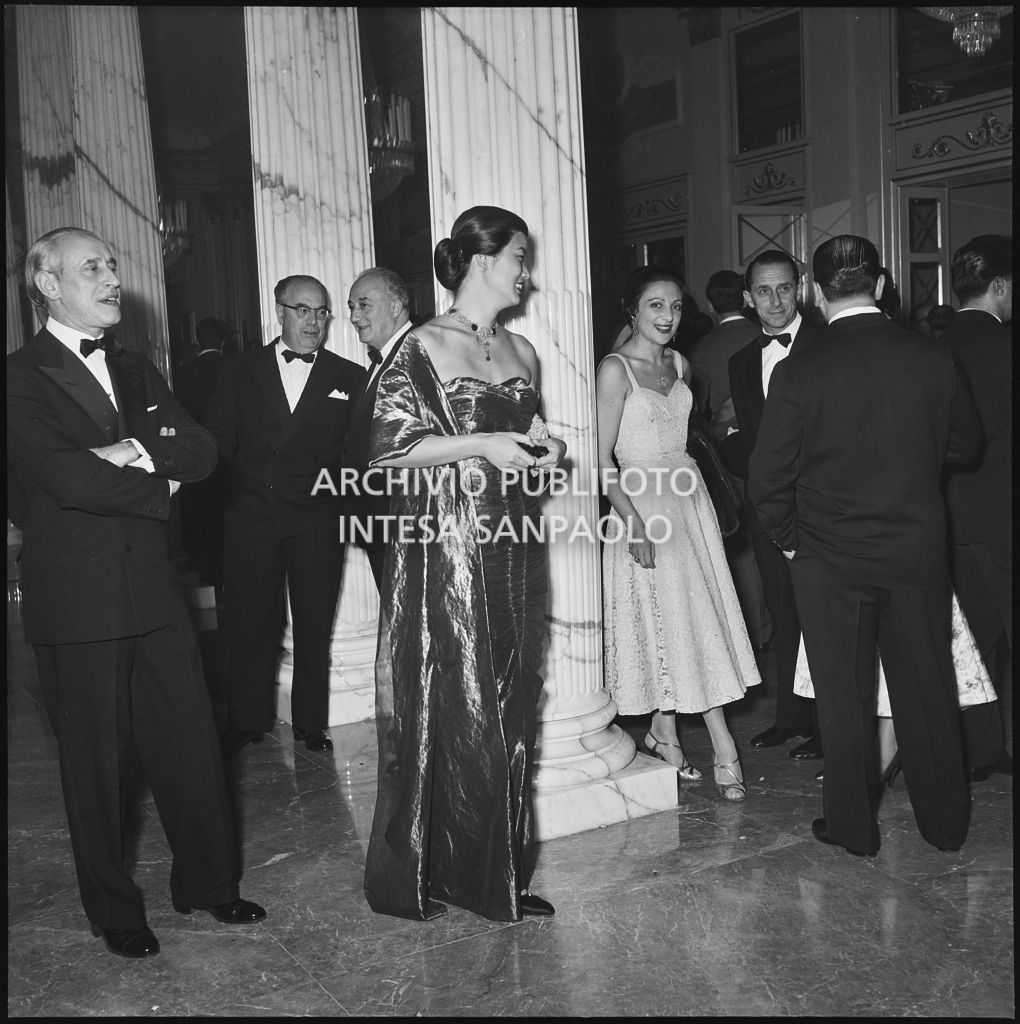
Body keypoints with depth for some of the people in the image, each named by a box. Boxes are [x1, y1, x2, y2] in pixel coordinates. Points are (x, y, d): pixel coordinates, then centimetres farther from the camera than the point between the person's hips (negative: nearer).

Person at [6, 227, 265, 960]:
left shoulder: (137, 370, 14)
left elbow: (202, 453, 2)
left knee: (192, 742, 10)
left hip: (154, 589, 5)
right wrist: (160, 486, -7)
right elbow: (70, 478, -20)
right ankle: (115, 913, 26)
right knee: (96, 761, 8)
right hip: (76, 602, -5)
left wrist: (138, 451, -14)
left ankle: (209, 882, 28)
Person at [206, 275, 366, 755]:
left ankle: (311, 723, 20)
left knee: (315, 626, 6)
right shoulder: (240, 371, 8)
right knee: (248, 622, 6)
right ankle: (247, 722, 20)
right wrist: (231, 496, -2)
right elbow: (219, 442, 7)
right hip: (249, 518, 1)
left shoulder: (349, 378, 5)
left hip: (317, 522, 0)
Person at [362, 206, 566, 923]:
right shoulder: (423, 348, -6)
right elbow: (389, 448, -11)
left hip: (514, 548, 6)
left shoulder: (522, 352, 14)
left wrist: (544, 450, 3)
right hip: (445, 549, -6)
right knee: (447, 708, 0)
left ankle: (501, 870, 22)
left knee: (509, 707, 9)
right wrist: (479, 445, -16)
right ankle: (425, 870, 17)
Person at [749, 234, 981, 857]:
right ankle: (947, 823, 28)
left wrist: (789, 539, 5)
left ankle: (854, 827, 22)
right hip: (920, 549, 3)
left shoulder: (799, 373, -14)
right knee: (928, 688, 15)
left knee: (845, 695, 10)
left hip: (829, 557, -2)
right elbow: (966, 446, 8)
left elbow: (768, 477, -11)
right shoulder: (934, 359, -6)